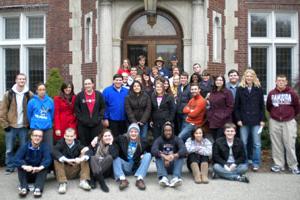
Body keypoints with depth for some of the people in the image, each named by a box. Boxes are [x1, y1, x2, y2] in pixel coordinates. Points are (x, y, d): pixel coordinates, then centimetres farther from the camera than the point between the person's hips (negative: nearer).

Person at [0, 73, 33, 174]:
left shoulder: (29, 95, 0)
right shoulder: (8, 94, -2)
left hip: (24, 127, 0)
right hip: (11, 126, 0)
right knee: (9, 149, 5)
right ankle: (10, 167, 18)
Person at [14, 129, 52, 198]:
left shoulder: (45, 146, -8)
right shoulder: (24, 146, -7)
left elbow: (48, 159, -26)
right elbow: (16, 159, -23)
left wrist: (40, 167, -47)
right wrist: (24, 166, -44)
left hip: (39, 173, 0)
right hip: (26, 175, 1)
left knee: (44, 166, -27)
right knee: (20, 166, -24)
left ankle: (38, 189, -43)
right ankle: (24, 188, -37)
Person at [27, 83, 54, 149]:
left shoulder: (50, 101, 0)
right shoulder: (32, 101, -5)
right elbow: (29, 114, 6)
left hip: (48, 128, 1)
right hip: (36, 128, -1)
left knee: (49, 147, 4)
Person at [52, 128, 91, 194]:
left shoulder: (78, 143, 0)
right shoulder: (61, 143, -6)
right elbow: (54, 152, -28)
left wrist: (82, 158, -38)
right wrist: (66, 160, -42)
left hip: (75, 171, 2)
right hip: (63, 170, -2)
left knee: (85, 157, -15)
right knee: (57, 159, -25)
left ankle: (83, 181, -23)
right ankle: (62, 183, -31)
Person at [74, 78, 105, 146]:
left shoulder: (99, 95, 4)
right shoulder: (79, 95, 3)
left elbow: (103, 107, 6)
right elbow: (76, 109, 3)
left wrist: (99, 118, -3)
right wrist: (81, 118, -5)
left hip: (96, 124, 1)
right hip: (83, 124, 0)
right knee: (84, 143, 5)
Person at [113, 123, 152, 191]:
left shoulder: (142, 142, 2)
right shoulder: (122, 139, -1)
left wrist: (144, 155, -7)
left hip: (137, 167, 1)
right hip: (125, 166, -1)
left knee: (148, 155, -19)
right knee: (116, 158, -24)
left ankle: (139, 179, -35)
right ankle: (122, 179, -46)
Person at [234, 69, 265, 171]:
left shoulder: (259, 89, 4)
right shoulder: (240, 89, 4)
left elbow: (262, 106, 5)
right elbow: (236, 106, 3)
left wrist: (262, 120, -1)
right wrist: (238, 119, -4)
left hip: (256, 121, 0)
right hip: (244, 121, 0)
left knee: (257, 144, 5)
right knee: (243, 143, 5)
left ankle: (256, 163, 15)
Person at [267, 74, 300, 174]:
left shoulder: (292, 93, -4)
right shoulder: (271, 93, 0)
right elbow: (268, 106, 13)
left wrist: (292, 116, 14)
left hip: (289, 122, -2)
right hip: (274, 122, 2)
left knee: (290, 144, 0)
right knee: (276, 144, 7)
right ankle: (278, 164, 16)